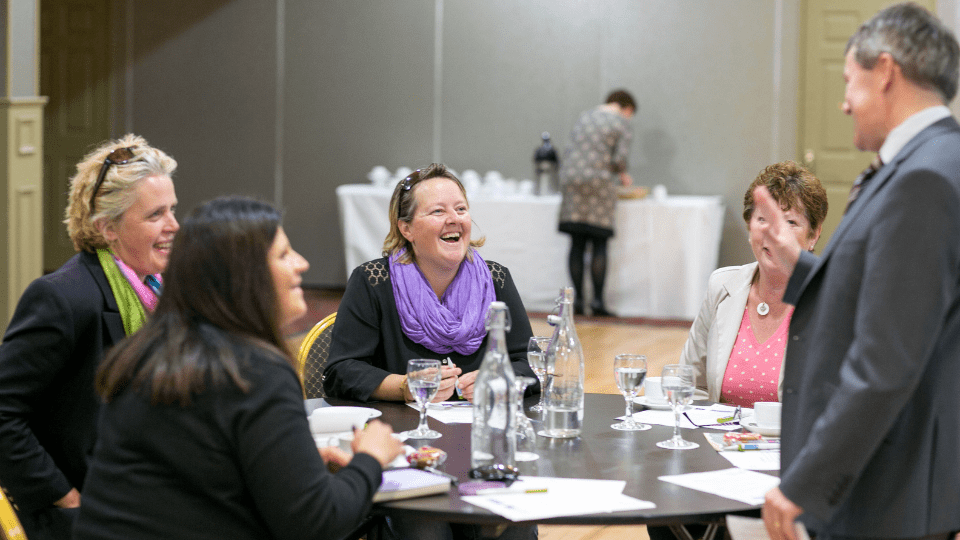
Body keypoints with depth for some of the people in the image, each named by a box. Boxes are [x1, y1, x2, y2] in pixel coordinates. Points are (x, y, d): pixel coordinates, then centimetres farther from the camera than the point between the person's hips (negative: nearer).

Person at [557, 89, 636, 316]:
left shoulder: (584, 116, 18)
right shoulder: (622, 123, 2)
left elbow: (573, 146, 15)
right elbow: (620, 158, -8)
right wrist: (623, 175, 12)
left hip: (571, 179, 5)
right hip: (599, 184, -5)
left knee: (577, 244, 6)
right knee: (599, 245, -1)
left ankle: (578, 299, 6)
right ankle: (598, 300, -3)